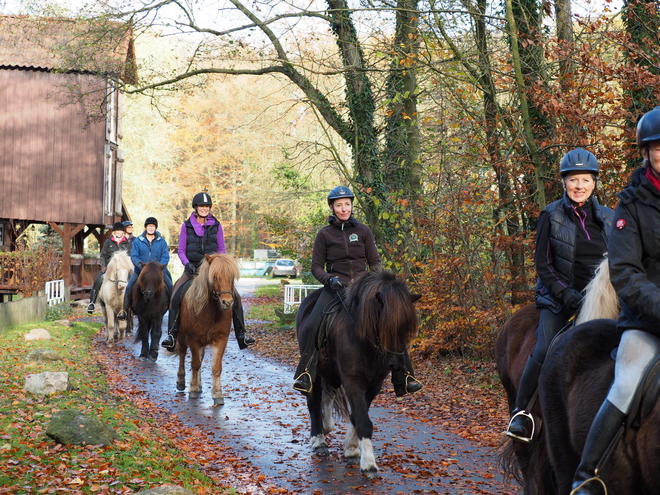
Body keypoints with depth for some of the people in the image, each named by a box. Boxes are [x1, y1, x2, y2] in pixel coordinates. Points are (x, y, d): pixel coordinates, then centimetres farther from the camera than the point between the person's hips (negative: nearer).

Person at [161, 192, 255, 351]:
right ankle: (172, 334, -15)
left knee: (235, 296, -14)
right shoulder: (187, 226, 3)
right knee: (176, 296, -23)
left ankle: (241, 333, -2)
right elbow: (181, 250, 3)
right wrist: (187, 264, -15)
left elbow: (222, 249, 10)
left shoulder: (216, 225, 6)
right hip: (192, 269, -1)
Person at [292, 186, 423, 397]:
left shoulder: (363, 231, 10)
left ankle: (403, 380, -2)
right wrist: (329, 279, -14)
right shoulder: (325, 234, 6)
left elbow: (375, 261, 11)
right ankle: (306, 377, -19)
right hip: (335, 287, -2)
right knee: (312, 326, -26)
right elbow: (316, 266, 5)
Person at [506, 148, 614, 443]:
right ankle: (520, 413, -10)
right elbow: (543, 265, -2)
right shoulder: (551, 215, -1)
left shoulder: (608, 218, 8)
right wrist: (566, 294, -13)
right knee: (544, 352, -19)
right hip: (559, 297, -3)